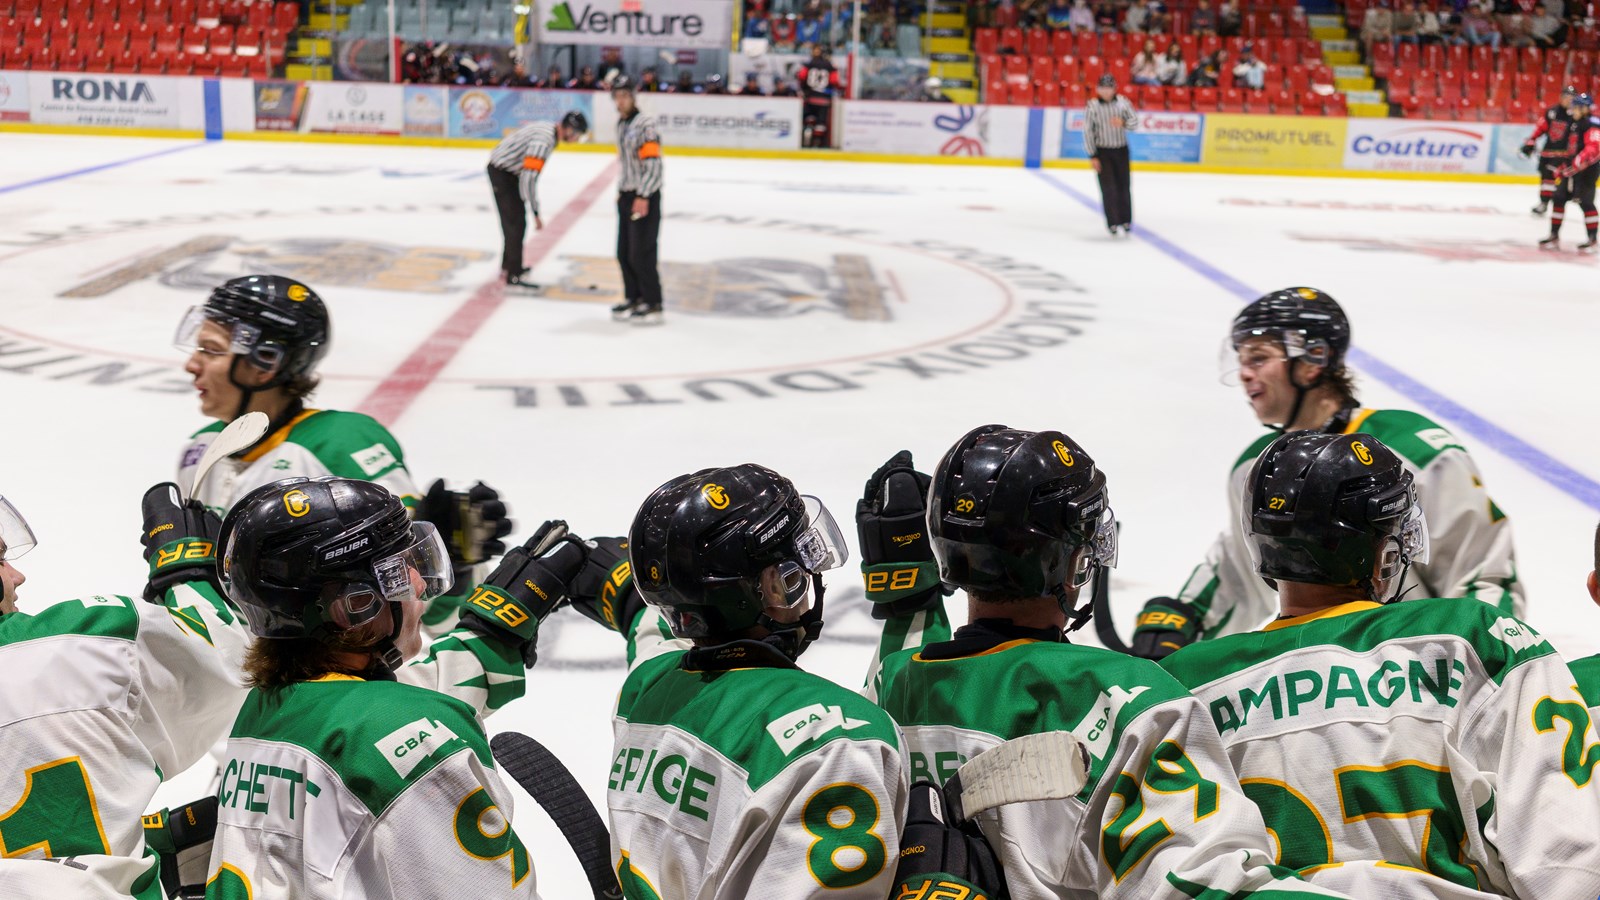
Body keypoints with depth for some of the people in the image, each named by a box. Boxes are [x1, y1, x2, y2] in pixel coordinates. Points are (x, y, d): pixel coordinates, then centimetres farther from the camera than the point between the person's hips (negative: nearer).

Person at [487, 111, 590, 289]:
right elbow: (528, 179, -32)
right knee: (516, 222, -7)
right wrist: (535, 213, -27)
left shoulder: (548, 129, 1)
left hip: (508, 170, 10)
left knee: (516, 220, 20)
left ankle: (508, 267, 33)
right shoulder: (544, 141, -29)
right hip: (501, 173, -10)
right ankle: (513, 276, -3)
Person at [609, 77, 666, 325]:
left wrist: (643, 197, -24)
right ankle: (634, 298, 23)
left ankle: (653, 306, -3)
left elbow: (653, 163, -20)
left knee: (641, 253, -9)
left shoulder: (645, 124, -14)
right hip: (627, 195, 9)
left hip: (645, 197, -9)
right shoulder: (620, 124, 14)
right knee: (624, 253, 11)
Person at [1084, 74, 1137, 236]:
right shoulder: (1092, 106, -9)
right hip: (1102, 151, -2)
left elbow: (1135, 123, -1)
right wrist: (1092, 156, -9)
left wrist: (1123, 123, -24)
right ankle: (1112, 223, 3)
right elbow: (1087, 132, -7)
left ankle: (1125, 220, 20)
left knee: (1124, 186, 6)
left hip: (1121, 150, 2)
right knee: (1108, 188, -5)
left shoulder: (1123, 102, -3)